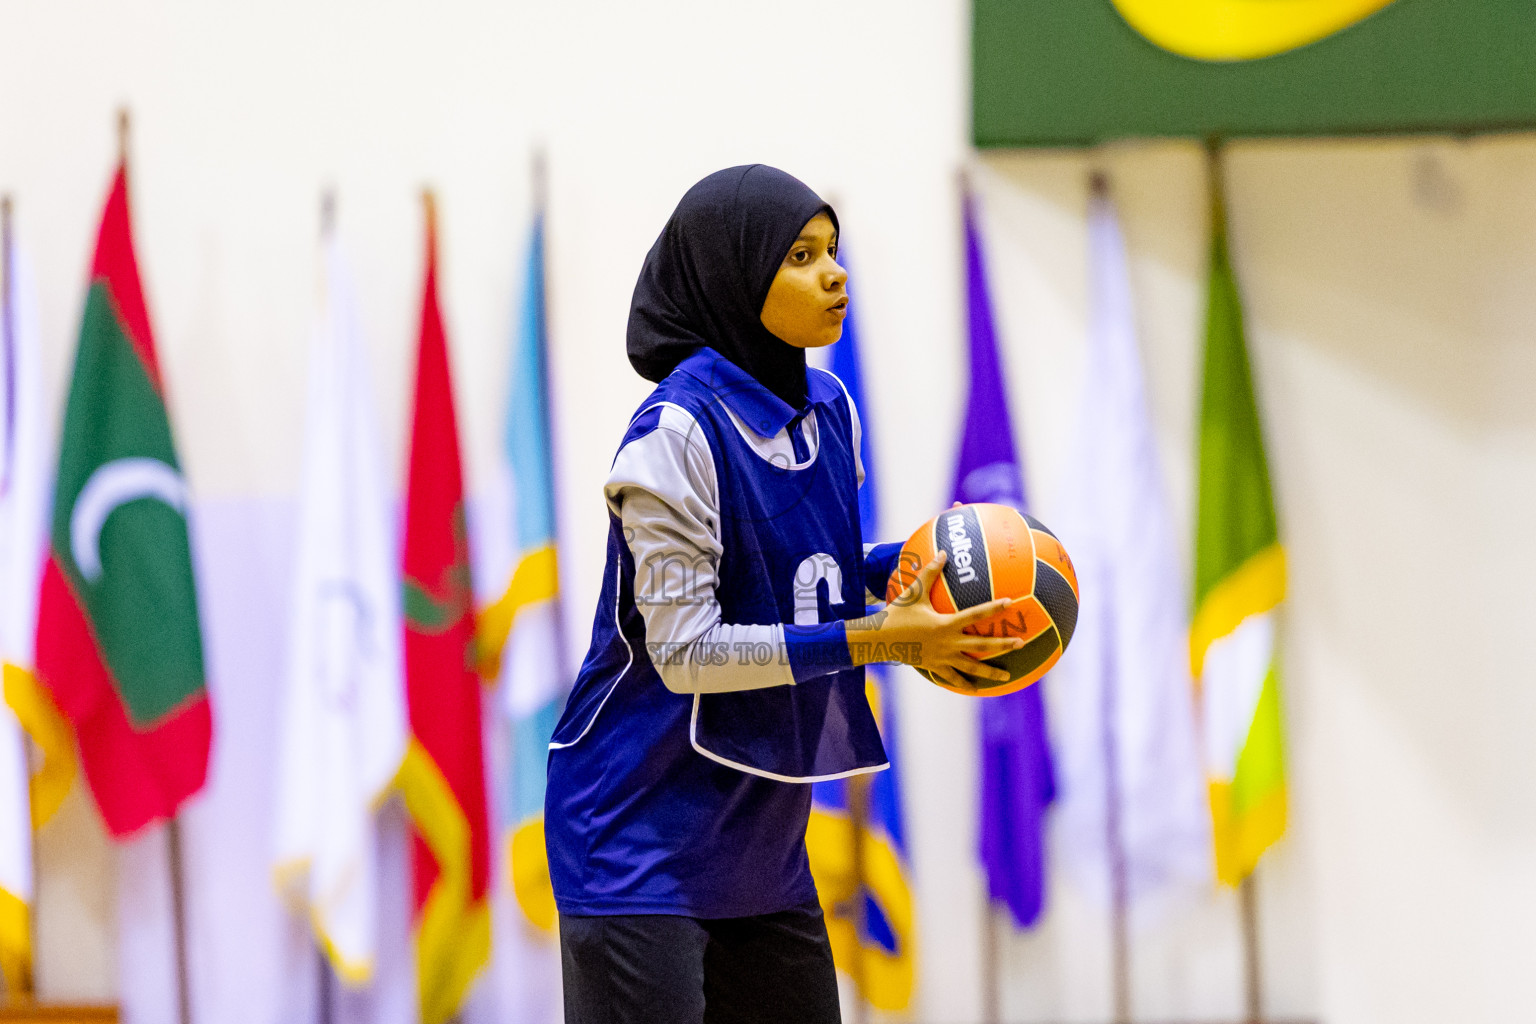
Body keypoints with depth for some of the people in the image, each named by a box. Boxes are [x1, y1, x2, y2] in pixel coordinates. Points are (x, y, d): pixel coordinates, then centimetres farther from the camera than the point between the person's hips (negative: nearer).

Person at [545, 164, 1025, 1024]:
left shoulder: (829, 411, 6)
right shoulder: (677, 432, -18)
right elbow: (685, 651, -21)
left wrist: (897, 564, -2)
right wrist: (878, 641, -23)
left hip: (762, 839, 8)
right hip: (642, 842, -8)